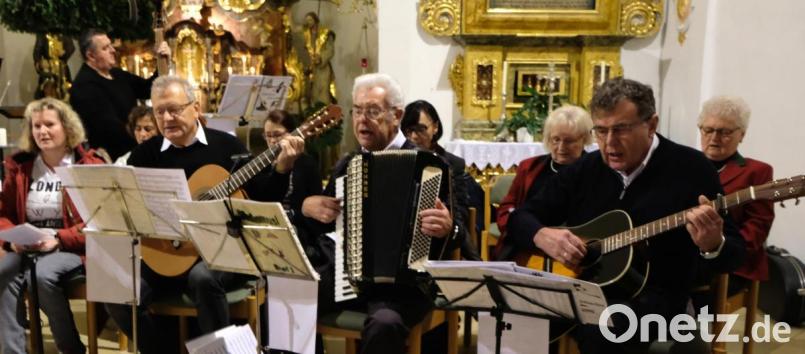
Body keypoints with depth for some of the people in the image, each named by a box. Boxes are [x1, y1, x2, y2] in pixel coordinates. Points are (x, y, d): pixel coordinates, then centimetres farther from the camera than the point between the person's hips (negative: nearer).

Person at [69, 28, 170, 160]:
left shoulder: (117, 75, 12)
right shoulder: (85, 87, -17)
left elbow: (148, 89, 12)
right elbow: (110, 128, -24)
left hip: (132, 151, 8)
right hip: (112, 157, -8)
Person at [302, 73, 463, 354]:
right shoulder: (347, 164, 13)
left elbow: (456, 232, -7)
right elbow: (319, 225, 23)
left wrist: (447, 229, -30)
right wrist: (308, 206, 2)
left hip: (404, 282, -5)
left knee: (384, 324, -35)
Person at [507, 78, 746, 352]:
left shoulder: (690, 167, -4)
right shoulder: (584, 169, 8)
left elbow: (734, 255, -4)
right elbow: (520, 217, 11)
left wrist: (713, 245, -29)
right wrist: (542, 236, -12)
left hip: (651, 297, -4)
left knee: (597, 330, -36)